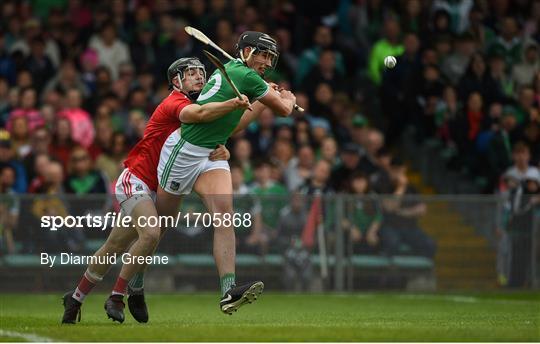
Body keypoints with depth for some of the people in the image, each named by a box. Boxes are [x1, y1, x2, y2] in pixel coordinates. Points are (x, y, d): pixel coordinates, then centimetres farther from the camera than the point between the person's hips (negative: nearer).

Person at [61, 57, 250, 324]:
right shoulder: (174, 102, -13)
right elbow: (199, 114, -37)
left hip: (154, 190, 9)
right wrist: (236, 103, -46)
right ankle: (117, 296, -19)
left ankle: (75, 299, 24)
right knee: (151, 233, -29)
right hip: (134, 179, -9)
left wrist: (222, 152, -16)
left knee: (115, 247, 12)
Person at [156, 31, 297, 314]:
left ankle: (229, 290, -29)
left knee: (224, 212, -14)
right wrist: (288, 98, 18)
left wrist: (262, 102, 23)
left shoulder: (231, 71, 15)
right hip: (183, 150, -8)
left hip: (211, 156, 8)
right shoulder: (245, 75, -13)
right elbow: (284, 109, -5)